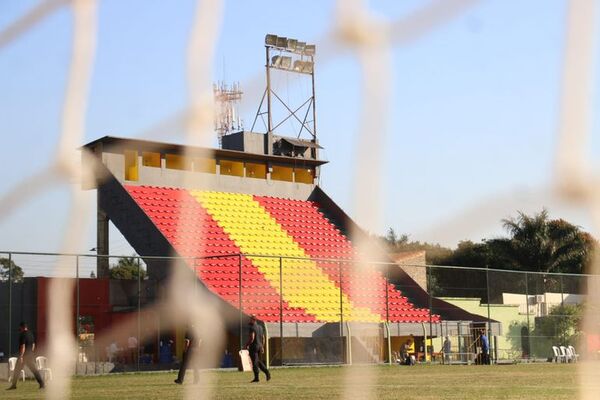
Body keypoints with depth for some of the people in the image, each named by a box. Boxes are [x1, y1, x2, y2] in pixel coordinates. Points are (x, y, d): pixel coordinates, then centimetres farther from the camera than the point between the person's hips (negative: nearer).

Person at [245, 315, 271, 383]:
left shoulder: (252, 328, -14)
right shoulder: (260, 327, 13)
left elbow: (252, 338, -23)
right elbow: (263, 338, 16)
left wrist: (247, 345, -11)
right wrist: (262, 347, 20)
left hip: (253, 347, -8)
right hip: (259, 346, 8)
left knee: (254, 362, -3)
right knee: (258, 361, 18)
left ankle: (256, 378, 0)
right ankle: (267, 372, 5)